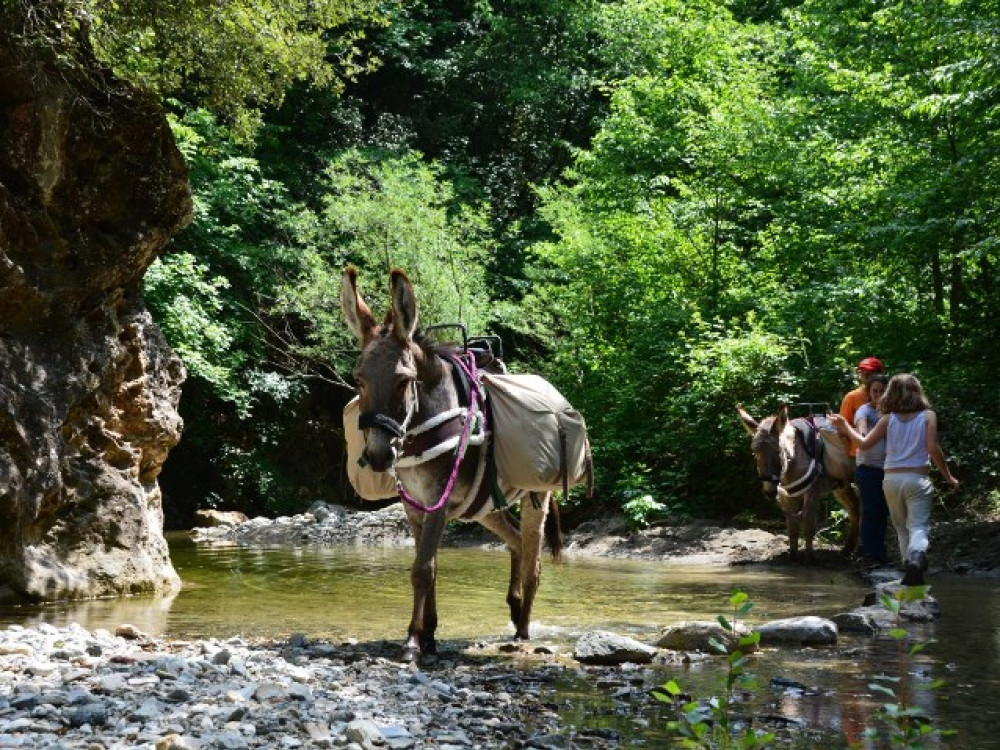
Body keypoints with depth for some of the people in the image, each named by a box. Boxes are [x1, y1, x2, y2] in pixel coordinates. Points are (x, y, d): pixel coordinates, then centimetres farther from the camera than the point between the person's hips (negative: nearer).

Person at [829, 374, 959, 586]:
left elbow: (864, 443, 3)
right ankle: (917, 557, -36)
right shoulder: (928, 416, 1)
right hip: (917, 478, -2)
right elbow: (933, 449, -8)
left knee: (901, 528, 16)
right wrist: (948, 477, 1)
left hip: (891, 479, 2)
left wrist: (845, 426, 18)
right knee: (918, 526, -8)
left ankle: (909, 564, 6)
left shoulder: (888, 419, 4)